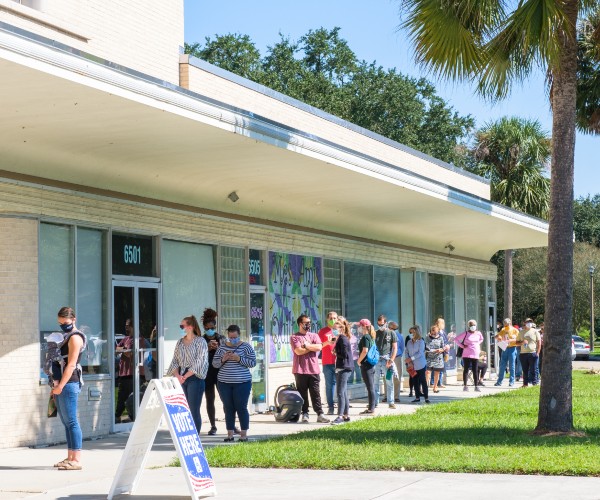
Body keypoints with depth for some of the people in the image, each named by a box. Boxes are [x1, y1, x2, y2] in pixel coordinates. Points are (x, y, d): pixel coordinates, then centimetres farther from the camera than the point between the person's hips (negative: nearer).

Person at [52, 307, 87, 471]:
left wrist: (61, 386, -20)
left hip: (69, 384, -10)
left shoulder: (75, 337, -8)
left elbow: (71, 364, -16)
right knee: (66, 422, 10)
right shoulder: (66, 337, 22)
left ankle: (76, 460, -14)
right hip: (60, 385, 10)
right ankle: (70, 457, 14)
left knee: (71, 421, -11)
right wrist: (55, 385, 17)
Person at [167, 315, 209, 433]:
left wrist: (185, 376, -13)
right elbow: (175, 360, 13)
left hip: (195, 378, -6)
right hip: (180, 380, 6)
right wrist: (177, 376, -6)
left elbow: (200, 362, -11)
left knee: (194, 411, -7)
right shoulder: (180, 342, 14)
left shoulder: (200, 341, -4)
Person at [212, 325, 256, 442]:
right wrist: (222, 359, -12)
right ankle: (230, 434, 10)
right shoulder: (222, 347, 9)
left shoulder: (246, 347, 0)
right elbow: (214, 363, 10)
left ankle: (244, 434, 4)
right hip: (224, 383, 3)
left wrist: (239, 359, -18)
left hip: (242, 383, -3)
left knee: (241, 408, -2)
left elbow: (253, 363, -5)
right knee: (228, 408, 4)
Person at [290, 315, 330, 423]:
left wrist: (306, 345, -7)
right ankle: (304, 414, 7)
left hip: (314, 370, 2)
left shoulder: (314, 336, 13)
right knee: (302, 394, 1)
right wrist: (312, 347, -3)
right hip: (300, 370, -2)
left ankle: (320, 414, 2)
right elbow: (298, 351, -12)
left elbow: (319, 347, -4)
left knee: (316, 393, 2)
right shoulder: (294, 337, 2)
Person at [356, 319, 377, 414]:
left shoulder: (365, 337, -13)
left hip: (366, 364, -9)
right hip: (371, 365, 9)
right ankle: (372, 406, 17)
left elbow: (365, 351, -23)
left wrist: (359, 361, -11)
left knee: (370, 387, -7)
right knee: (371, 387, 12)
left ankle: (371, 409, -5)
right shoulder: (371, 337, 14)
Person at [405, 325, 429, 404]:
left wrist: (411, 358, -21)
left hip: (420, 365, -5)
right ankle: (417, 397, 17)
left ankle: (426, 398, -2)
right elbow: (406, 352, 8)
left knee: (423, 381, -4)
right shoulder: (409, 342, 9)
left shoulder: (421, 342, -7)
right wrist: (408, 361, -7)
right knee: (415, 381, 9)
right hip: (412, 365, 5)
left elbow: (420, 353, -15)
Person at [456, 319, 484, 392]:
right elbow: (457, 339, 0)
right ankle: (465, 386, 5)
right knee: (466, 370, 1)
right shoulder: (466, 333, -4)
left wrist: (478, 344, 14)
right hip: (467, 355, -3)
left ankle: (476, 386, 6)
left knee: (475, 370, 4)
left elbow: (481, 339, 30)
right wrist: (462, 346, -6)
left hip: (475, 355, 3)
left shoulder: (478, 333, 8)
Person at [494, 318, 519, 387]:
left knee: (511, 366, -3)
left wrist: (509, 340, -24)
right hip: (504, 348, 4)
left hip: (512, 348, -4)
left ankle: (511, 381, 3)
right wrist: (498, 337, -9)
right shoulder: (503, 330, 11)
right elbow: (497, 336, 15)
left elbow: (517, 340, -9)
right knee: (502, 366, 4)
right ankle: (499, 381, 8)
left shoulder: (515, 330, -1)